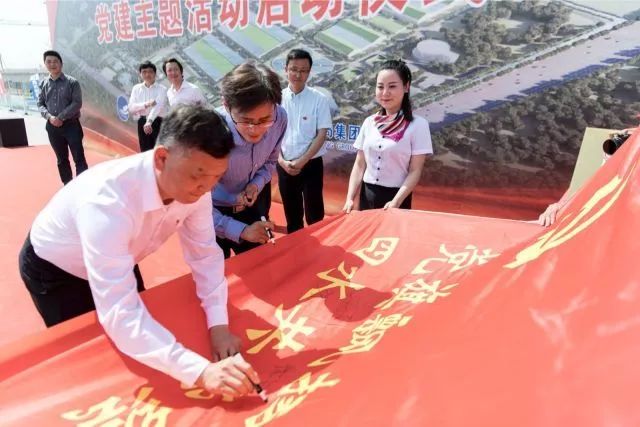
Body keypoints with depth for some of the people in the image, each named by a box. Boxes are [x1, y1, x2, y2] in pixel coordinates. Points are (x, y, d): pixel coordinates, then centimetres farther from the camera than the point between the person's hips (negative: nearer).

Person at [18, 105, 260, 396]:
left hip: (117, 262, 6)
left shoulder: (192, 185, -26)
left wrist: (218, 325, -27)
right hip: (54, 269, -5)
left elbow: (205, 254, -15)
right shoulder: (108, 200, -45)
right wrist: (201, 371, -54)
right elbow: (118, 313, -49)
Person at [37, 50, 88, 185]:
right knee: (62, 160, 12)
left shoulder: (72, 82, -5)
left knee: (79, 158, -4)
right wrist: (49, 117, -12)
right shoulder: (44, 83, 6)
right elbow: (40, 103, 7)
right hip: (52, 126, 4)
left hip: (71, 125, -4)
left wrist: (61, 118, -16)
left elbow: (77, 103, -11)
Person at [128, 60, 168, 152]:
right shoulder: (136, 88, 9)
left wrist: (149, 121, -33)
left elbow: (158, 106, -18)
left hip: (157, 122, -3)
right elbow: (131, 107, 1)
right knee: (145, 151, 6)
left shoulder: (161, 89, -2)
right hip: (142, 123, 3)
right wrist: (145, 104, -17)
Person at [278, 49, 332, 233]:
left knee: (314, 214, 3)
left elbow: (322, 134, -8)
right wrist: (282, 161, -9)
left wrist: (302, 161, -13)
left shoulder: (319, 99, -6)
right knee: (291, 213, 15)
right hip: (284, 166, 3)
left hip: (311, 164, -2)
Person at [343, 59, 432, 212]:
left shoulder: (418, 124, -8)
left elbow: (415, 171, -9)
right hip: (367, 196, 4)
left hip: (396, 197, -4)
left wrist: (395, 203, -20)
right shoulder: (369, 122, 4)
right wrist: (349, 198, -3)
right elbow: (359, 165, 7)